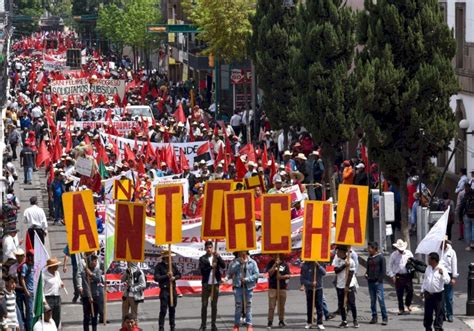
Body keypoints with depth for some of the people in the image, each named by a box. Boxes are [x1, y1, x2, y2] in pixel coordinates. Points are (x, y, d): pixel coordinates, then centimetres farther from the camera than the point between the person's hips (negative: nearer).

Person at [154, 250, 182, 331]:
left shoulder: (173, 265, 9)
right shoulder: (159, 266, -5)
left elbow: (179, 275, 15)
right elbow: (156, 278, -12)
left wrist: (174, 277, -6)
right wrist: (166, 276, -18)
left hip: (173, 290, 5)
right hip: (164, 290, -5)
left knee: (172, 309, 12)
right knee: (163, 310, -6)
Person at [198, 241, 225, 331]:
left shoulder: (217, 256, 6)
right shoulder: (202, 258, 0)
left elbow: (223, 266, -6)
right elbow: (202, 271, -9)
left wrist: (218, 257, -19)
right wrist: (211, 267, -21)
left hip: (215, 284, 1)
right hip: (206, 284, -1)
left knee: (214, 305, 5)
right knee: (204, 305, -1)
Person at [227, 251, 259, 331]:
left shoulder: (252, 262, 4)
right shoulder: (235, 262, 7)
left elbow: (256, 274, -1)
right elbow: (230, 271, -6)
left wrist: (247, 279, -12)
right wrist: (239, 263, -11)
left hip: (248, 286, 0)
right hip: (238, 286, 0)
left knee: (248, 306, 4)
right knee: (238, 306, -1)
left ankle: (249, 324, 10)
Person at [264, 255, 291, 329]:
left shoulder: (285, 264, 7)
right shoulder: (271, 263, 4)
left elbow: (289, 275, 4)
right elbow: (270, 273, -9)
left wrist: (282, 277, -13)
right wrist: (275, 264, -15)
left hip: (282, 288, 2)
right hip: (272, 287, -2)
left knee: (281, 306, 6)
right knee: (271, 306, -6)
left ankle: (281, 321, 16)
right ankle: (270, 322, -4)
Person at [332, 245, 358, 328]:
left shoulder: (351, 261, -13)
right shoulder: (336, 259, 1)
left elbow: (350, 275, -13)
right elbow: (336, 270, -8)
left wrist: (347, 286, -14)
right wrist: (344, 265, -21)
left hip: (350, 285, -4)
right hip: (340, 285, 4)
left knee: (352, 303, -3)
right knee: (341, 304, 5)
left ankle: (355, 320, 10)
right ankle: (344, 321, 13)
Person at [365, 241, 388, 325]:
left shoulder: (381, 258, -4)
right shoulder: (369, 258, 15)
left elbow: (383, 270, -6)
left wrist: (379, 280, -13)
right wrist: (366, 274, 3)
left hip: (378, 282, -6)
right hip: (370, 282, 7)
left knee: (380, 299, -9)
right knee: (372, 300, 8)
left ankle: (385, 318, -6)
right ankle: (374, 317, 13)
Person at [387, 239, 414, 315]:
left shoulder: (409, 253, 6)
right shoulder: (394, 255, 1)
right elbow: (390, 266, 5)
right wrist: (392, 275, -1)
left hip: (408, 275, 2)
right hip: (398, 276, -2)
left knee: (410, 291, -1)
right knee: (399, 294, 1)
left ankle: (408, 304, 26)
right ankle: (401, 309, 11)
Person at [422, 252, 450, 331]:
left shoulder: (442, 269, -9)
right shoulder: (428, 268, 8)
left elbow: (447, 281, -16)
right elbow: (425, 280, 17)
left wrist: (442, 274, -30)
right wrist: (423, 290, 16)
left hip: (438, 295, -5)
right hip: (428, 294, 5)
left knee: (438, 312, -2)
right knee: (428, 312, 11)